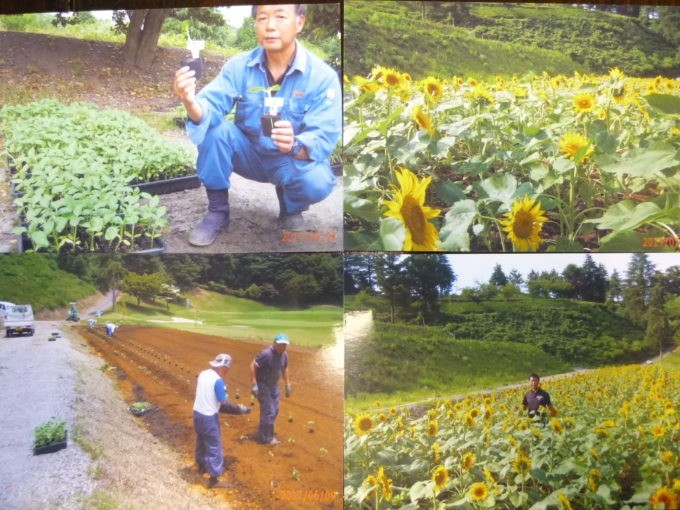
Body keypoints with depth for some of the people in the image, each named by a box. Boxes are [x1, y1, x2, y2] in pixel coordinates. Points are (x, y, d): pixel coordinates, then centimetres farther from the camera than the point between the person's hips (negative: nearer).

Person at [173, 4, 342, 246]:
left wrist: (295, 146, -50)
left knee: (317, 183, -34)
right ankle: (217, 211, -6)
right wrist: (191, 102, -48)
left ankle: (291, 209, 4)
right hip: (249, 154, 2)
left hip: (296, 160, -2)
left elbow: (325, 138, -27)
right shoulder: (239, 66, -12)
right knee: (216, 128, -25)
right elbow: (211, 107, -22)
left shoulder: (322, 76, -19)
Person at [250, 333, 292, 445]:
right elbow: (252, 366, -23)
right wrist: (254, 385, -25)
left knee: (275, 411, 16)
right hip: (263, 385, -8)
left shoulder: (284, 355, -2)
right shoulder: (266, 354, -25)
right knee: (268, 412, -7)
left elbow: (284, 369, 15)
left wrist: (287, 385, 17)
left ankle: (263, 432, 35)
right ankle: (266, 438, 7)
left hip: (274, 385, 8)